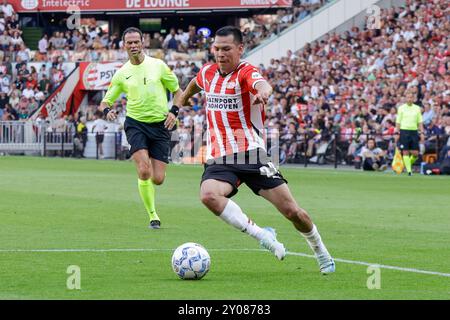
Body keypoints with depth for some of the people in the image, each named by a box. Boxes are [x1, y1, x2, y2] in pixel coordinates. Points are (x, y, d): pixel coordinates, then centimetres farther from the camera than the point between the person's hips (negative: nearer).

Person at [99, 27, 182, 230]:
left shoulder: (158, 65, 4)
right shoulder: (122, 74, 6)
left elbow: (178, 91, 13)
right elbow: (105, 102, 11)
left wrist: (174, 111, -5)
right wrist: (107, 111, -13)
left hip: (160, 125, 1)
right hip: (135, 124, -1)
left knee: (158, 179, -4)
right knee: (144, 171, -23)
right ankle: (153, 215, -9)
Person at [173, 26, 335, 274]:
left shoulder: (246, 73, -10)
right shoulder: (208, 73, 8)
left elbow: (262, 84, -36)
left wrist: (263, 91, -59)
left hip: (251, 154, -4)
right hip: (218, 160, 4)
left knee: (291, 211, -4)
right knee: (208, 195, -31)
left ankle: (321, 253, 24)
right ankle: (260, 235, -20)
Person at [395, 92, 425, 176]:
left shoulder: (417, 108, 10)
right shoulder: (401, 108, 3)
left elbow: (420, 122, 11)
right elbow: (398, 122, 2)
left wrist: (422, 132, 1)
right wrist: (397, 133, -5)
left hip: (414, 131, 2)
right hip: (404, 131, -2)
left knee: (415, 153, -2)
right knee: (405, 152, -7)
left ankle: (409, 163, 24)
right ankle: (409, 170, -4)